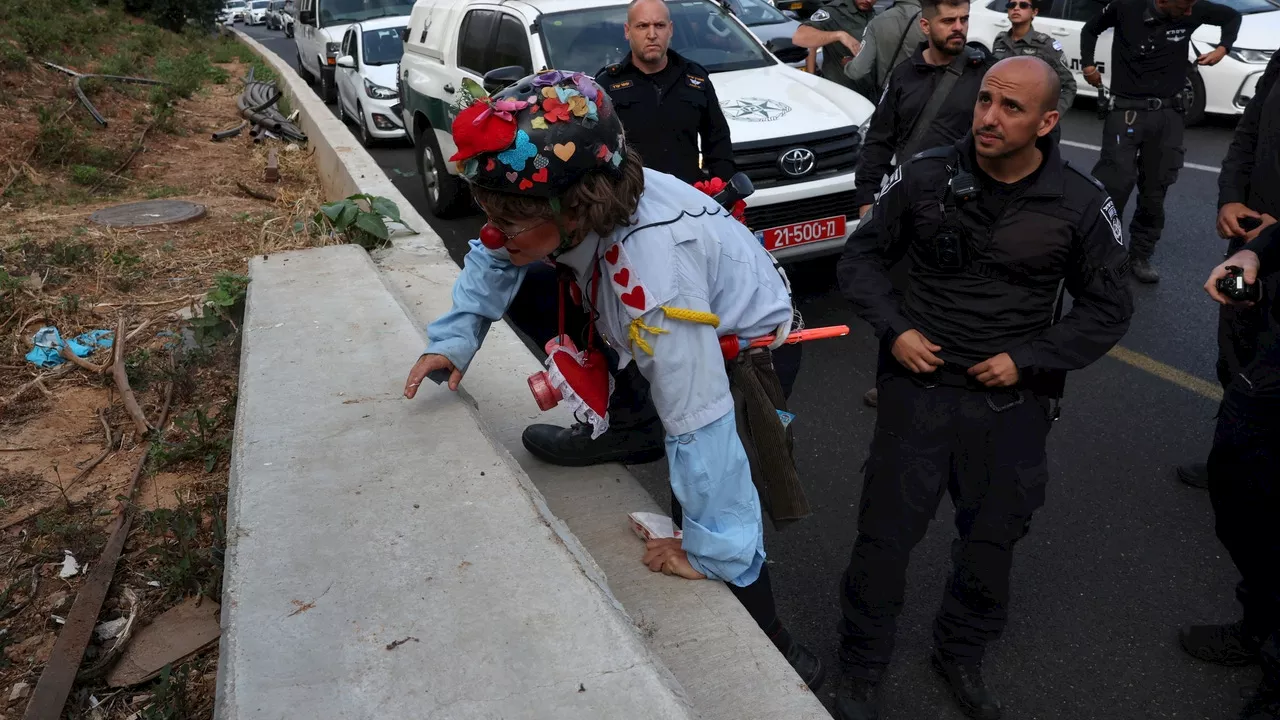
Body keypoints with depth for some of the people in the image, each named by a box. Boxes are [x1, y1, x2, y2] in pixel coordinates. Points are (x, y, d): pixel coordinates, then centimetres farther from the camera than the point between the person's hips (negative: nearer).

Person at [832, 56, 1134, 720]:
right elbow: (862, 255, 3)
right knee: (885, 535, 3)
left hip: (1012, 403, 2)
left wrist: (1028, 360, -9)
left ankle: (961, 655, 42)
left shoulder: (1080, 205, -6)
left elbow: (1108, 309, 2)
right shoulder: (924, 177, -7)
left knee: (992, 542, 16)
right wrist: (893, 329, -11)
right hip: (919, 386, -1)